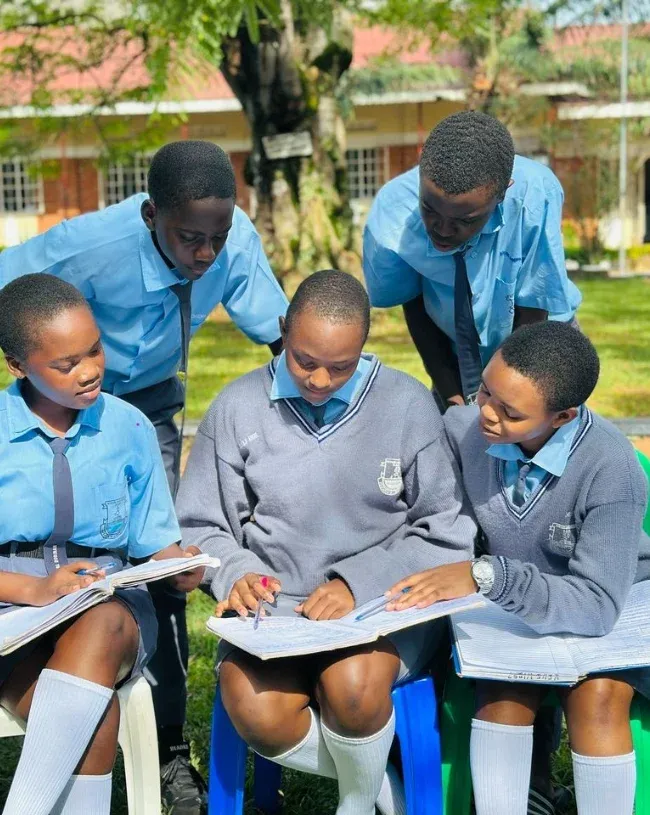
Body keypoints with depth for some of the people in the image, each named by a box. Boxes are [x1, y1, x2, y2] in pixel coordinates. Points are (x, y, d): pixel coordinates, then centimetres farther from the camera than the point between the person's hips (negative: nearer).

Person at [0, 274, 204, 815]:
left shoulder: (128, 428, 5)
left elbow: (156, 543, 11)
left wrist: (180, 565, -11)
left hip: (109, 609, 2)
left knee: (103, 626, -37)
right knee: (95, 714, -33)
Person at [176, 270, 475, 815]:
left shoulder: (408, 405, -3)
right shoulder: (238, 407, 1)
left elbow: (445, 533, -2)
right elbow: (200, 527, 7)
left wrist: (360, 583, -15)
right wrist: (236, 574, -14)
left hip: (383, 605, -1)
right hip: (274, 605, 2)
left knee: (352, 685, -33)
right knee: (255, 713, -28)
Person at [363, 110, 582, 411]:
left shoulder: (535, 197, -36)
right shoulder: (390, 218, -31)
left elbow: (532, 313, -22)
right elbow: (414, 307, -11)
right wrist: (450, 394, -12)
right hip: (456, 354, 1)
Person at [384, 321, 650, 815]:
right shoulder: (464, 429, -16)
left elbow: (598, 604, -35)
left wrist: (488, 576, -45)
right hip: (522, 607, 3)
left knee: (595, 694, -31)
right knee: (505, 684, -27)